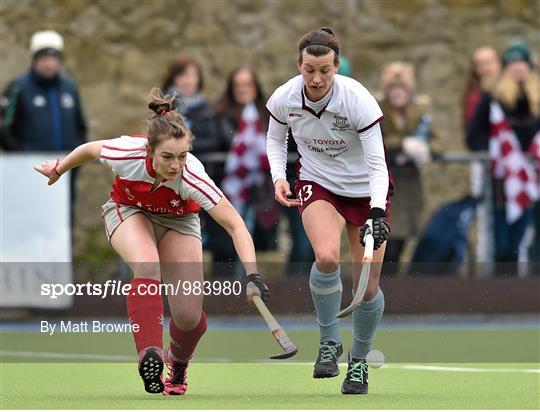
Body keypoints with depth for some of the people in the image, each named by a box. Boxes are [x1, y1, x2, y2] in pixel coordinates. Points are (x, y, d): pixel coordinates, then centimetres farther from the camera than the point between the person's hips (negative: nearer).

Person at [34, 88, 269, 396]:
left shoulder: (192, 176, -38)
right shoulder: (126, 153, -35)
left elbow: (235, 226, -35)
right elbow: (89, 150, -10)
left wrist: (252, 275, -48)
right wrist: (58, 170, 9)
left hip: (178, 220, 0)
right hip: (129, 211, 0)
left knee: (189, 315, -9)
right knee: (147, 268, -35)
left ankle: (178, 364, 25)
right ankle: (150, 356, -41)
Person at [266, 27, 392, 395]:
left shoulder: (358, 100, -26)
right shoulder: (284, 99, -15)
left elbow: (377, 164, -25)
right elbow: (276, 138, 7)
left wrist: (378, 213, -38)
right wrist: (278, 177, -10)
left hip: (365, 189, -1)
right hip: (317, 184, 1)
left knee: (368, 287, -4)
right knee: (326, 257, -29)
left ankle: (359, 360, 24)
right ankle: (329, 343, -8)